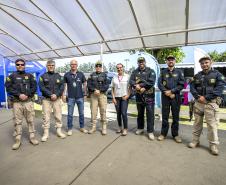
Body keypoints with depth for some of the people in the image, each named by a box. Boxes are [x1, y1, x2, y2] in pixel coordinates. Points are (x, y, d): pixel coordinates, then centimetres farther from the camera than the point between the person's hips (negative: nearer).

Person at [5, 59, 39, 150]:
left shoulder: (30, 76, 11)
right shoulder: (11, 76, 9)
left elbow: (34, 87, 4)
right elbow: (8, 88, 0)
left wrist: (27, 95, -10)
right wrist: (19, 95, -13)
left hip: (28, 101, 0)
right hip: (16, 102, 0)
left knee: (30, 120, 4)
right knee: (17, 121, 4)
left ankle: (32, 137, 15)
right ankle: (18, 140, 14)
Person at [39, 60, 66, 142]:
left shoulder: (59, 76, 10)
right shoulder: (43, 76, 5)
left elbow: (62, 87, 2)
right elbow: (42, 87, -6)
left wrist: (56, 95, -13)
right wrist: (51, 94, -16)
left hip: (57, 99, 2)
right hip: (46, 99, -1)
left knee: (58, 116, 5)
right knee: (46, 117, 1)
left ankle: (59, 131, 19)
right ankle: (46, 133, 13)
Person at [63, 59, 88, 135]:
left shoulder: (81, 74, 4)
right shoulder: (67, 75, 3)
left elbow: (84, 84, 10)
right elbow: (65, 85, 7)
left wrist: (85, 93, 3)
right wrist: (64, 94, 2)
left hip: (80, 97, 1)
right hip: (70, 97, -1)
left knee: (81, 113, 10)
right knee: (70, 114, 6)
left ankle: (82, 127, 25)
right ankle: (70, 129, 19)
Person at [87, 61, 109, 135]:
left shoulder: (104, 75, 10)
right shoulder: (92, 75, 14)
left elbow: (107, 85, 0)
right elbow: (89, 84, 3)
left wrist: (99, 90, -13)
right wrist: (94, 90, -14)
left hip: (102, 94, -1)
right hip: (93, 95, 1)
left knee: (103, 111, -2)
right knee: (93, 111, 0)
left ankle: (104, 127, 7)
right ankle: (93, 127, 11)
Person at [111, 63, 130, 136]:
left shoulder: (127, 76, 0)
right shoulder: (114, 77, 9)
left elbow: (130, 87, 0)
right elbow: (112, 88, 10)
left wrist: (127, 95, -10)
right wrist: (113, 98, 2)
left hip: (124, 97, -3)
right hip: (117, 97, 3)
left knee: (124, 113, -8)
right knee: (118, 113, 8)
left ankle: (125, 129, 4)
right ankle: (120, 127, 23)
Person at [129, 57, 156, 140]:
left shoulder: (151, 71, 0)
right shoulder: (135, 72, 10)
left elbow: (151, 82, -14)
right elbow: (131, 81, -3)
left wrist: (140, 85, -14)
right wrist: (136, 86, -23)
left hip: (149, 95, -3)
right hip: (139, 95, 4)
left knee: (150, 113, -2)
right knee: (140, 113, 15)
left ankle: (150, 131, 7)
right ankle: (140, 128, 30)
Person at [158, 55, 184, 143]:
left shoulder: (179, 72, 7)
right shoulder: (163, 72, 9)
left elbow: (181, 84, -2)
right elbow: (159, 84, 1)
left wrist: (171, 91, -13)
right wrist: (166, 92, -12)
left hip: (176, 97, 0)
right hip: (165, 96, 0)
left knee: (175, 116, 6)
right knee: (165, 116, 5)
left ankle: (175, 134, 19)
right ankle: (163, 133, 17)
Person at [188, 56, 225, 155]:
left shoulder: (217, 74, 3)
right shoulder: (197, 76, 13)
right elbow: (192, 87, 5)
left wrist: (206, 98, -15)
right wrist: (198, 97, -11)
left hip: (211, 102, -3)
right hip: (198, 102, 4)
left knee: (212, 124, -3)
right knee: (197, 122, 10)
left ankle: (213, 145, 9)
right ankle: (195, 140, 21)